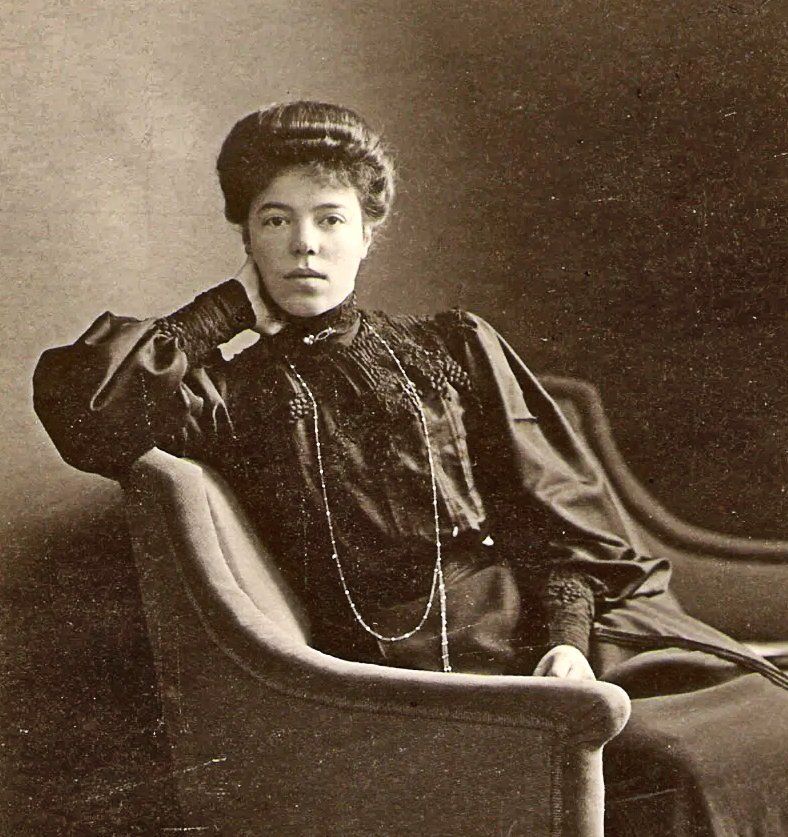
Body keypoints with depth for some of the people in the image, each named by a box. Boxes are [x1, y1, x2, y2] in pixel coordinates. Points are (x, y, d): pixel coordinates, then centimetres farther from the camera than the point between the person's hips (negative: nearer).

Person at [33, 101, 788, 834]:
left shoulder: (454, 348, 19)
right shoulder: (231, 397, 13)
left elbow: (559, 511, 11)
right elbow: (76, 402, -5)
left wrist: (567, 637, -8)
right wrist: (235, 305, 7)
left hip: (537, 630, 4)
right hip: (399, 666, -3)